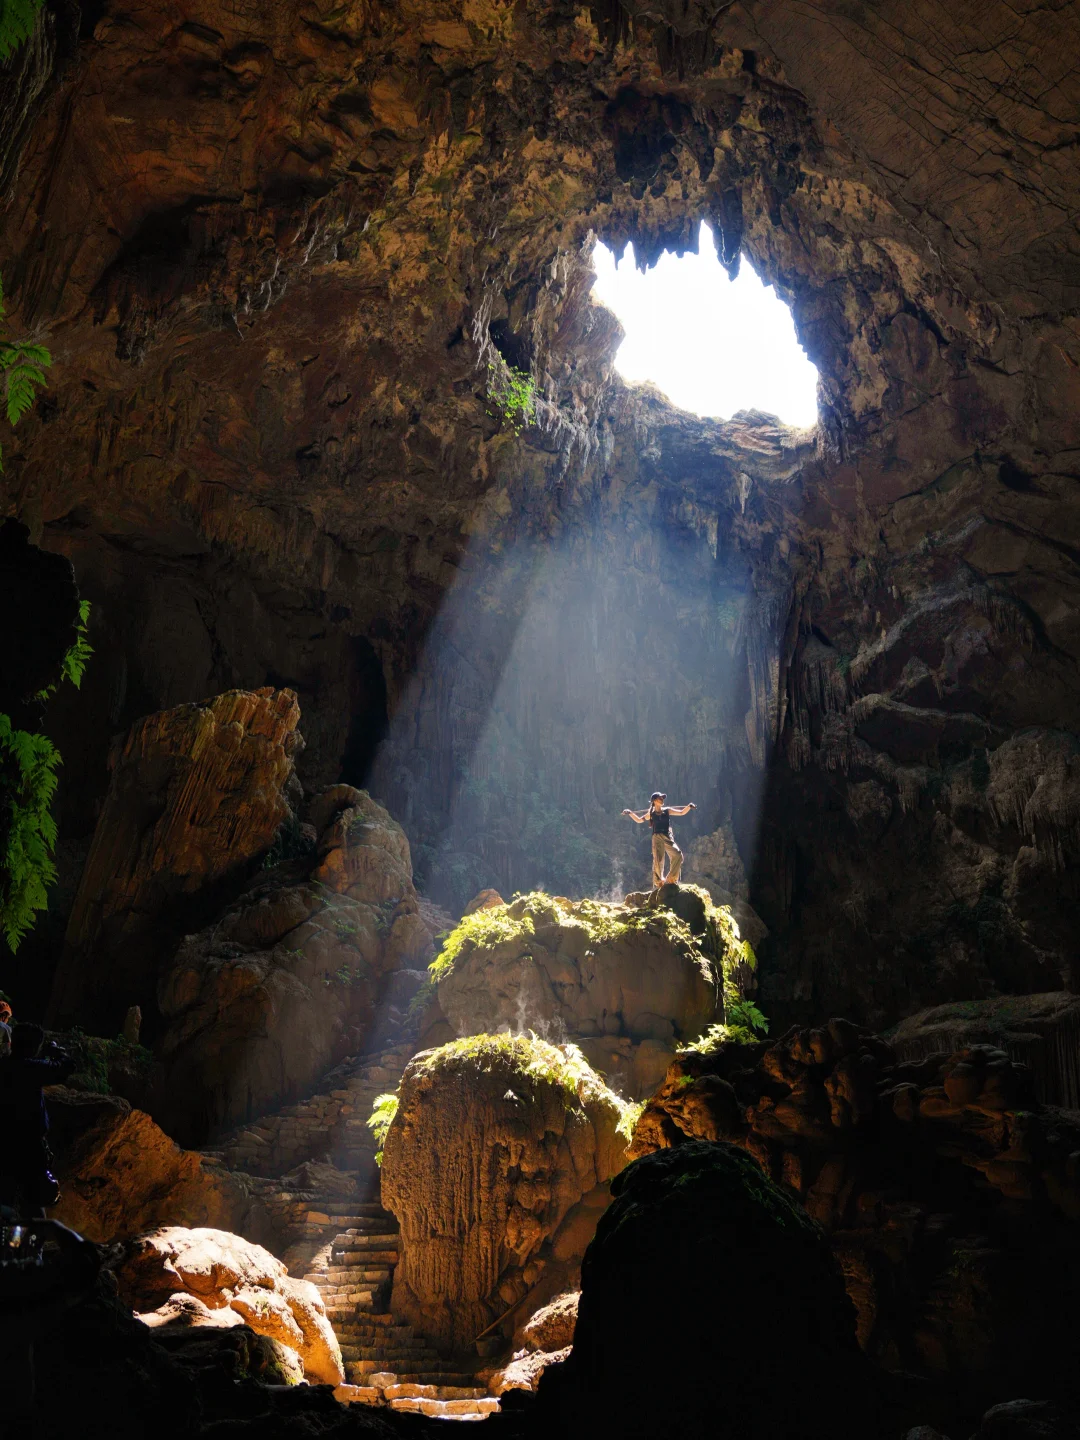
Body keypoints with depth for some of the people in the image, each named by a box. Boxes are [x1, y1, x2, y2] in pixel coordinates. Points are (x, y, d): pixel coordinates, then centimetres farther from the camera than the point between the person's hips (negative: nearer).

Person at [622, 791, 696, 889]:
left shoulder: (667, 811, 8)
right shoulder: (651, 813, 6)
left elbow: (682, 812, 11)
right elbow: (639, 820, 16)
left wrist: (689, 807, -5)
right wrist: (630, 813, 3)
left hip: (668, 837, 2)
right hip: (657, 837, -2)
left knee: (678, 855, -14)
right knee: (658, 860, -5)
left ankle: (671, 879, 0)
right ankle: (658, 883, 8)